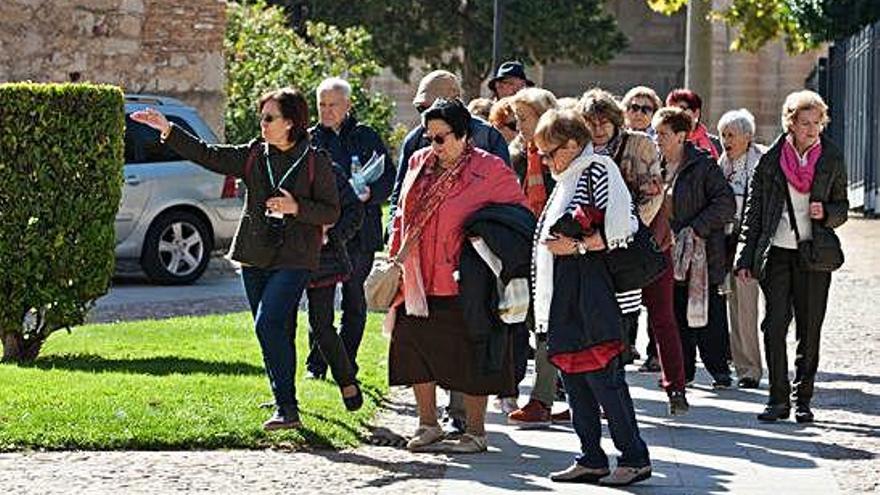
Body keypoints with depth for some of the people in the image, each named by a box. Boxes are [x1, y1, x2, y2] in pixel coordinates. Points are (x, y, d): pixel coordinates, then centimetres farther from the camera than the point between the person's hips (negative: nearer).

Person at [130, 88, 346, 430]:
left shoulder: (316, 162, -4)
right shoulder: (253, 156, 9)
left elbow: (331, 212, -3)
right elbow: (208, 155, 7)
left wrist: (296, 208, -17)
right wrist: (168, 131, 0)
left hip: (293, 260, -6)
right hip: (255, 258, 6)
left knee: (268, 324, -19)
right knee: (273, 333, 9)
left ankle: (287, 409, -16)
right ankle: (284, 405, 20)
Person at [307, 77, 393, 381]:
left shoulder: (366, 137, 8)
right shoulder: (309, 140, 8)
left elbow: (388, 177, 6)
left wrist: (370, 194, -14)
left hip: (360, 233, 0)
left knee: (355, 302, 5)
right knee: (320, 301, -3)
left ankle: (347, 364, 14)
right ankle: (317, 364, 5)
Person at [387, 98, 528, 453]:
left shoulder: (489, 170, -6)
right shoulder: (419, 163, 11)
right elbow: (403, 216, 19)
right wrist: (396, 258, 12)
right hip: (418, 282, 6)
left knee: (469, 356, 0)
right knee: (415, 350, 9)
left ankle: (475, 430, 11)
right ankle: (428, 424, 22)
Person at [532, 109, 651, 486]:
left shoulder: (599, 170, -8)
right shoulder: (566, 178, 18)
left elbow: (622, 228, -18)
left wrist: (576, 246, -14)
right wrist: (551, 242, 14)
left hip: (592, 295, -9)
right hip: (564, 297, 9)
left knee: (602, 374, -9)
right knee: (573, 376, 9)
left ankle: (635, 458, -4)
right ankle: (591, 459, 15)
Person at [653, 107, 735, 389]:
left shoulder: (703, 165, -9)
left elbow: (726, 203, -13)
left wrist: (696, 228, -18)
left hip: (701, 251, -6)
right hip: (667, 252, 6)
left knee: (707, 313, -3)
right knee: (676, 313, 7)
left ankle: (719, 370, 6)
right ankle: (682, 370, 15)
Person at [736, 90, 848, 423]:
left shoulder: (832, 161, 5)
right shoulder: (770, 161, 3)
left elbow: (842, 208, 13)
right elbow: (754, 211, 7)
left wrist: (826, 213, -11)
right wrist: (746, 258, 3)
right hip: (777, 252, 0)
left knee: (809, 329, 3)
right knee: (774, 325, -6)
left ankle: (803, 400, 13)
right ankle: (778, 399, 2)